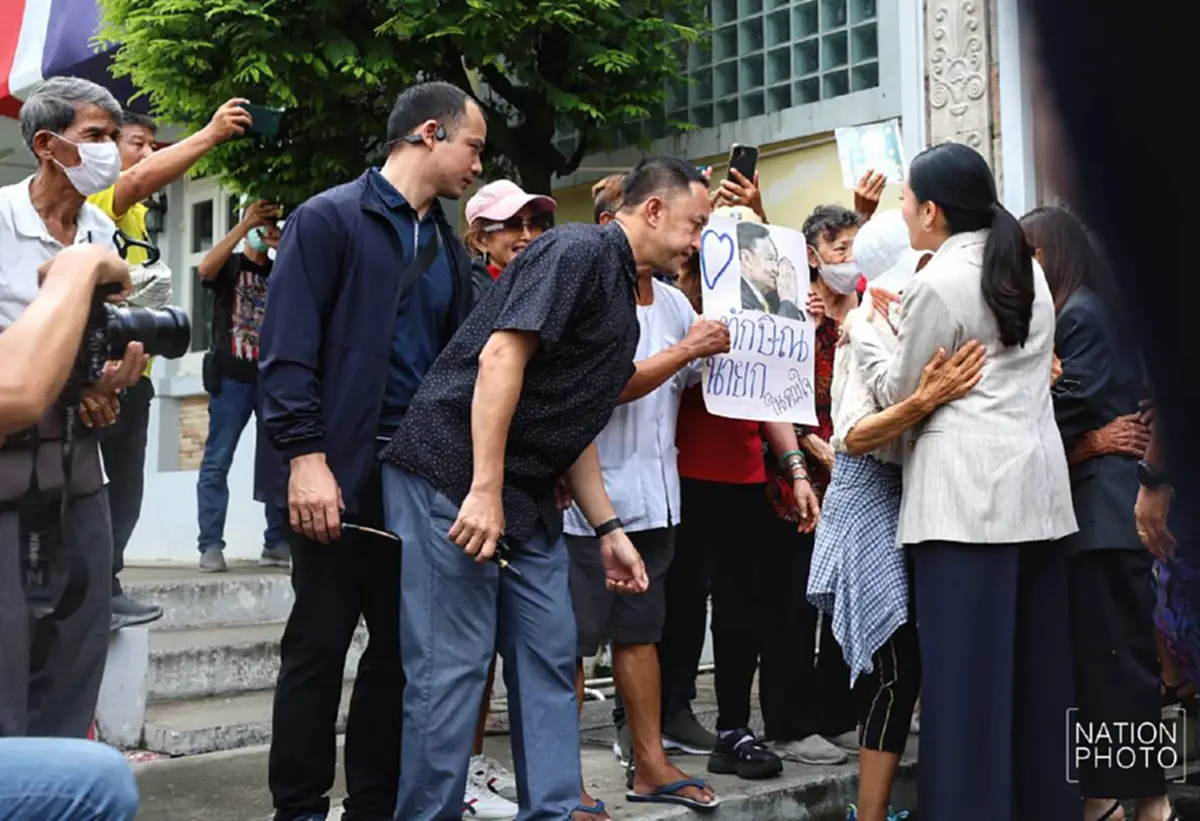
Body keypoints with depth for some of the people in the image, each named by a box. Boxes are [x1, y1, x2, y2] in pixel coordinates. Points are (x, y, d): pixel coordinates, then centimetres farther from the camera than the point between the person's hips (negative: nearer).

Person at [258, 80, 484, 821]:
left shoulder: (450, 247, 16)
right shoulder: (329, 219, -4)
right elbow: (288, 351, -11)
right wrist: (306, 456, -19)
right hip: (341, 477, -6)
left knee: (403, 650, 10)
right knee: (319, 648, 3)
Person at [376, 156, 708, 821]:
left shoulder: (621, 296, 19)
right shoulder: (579, 250, -10)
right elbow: (501, 354, -21)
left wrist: (609, 530, 19)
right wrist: (483, 490, -26)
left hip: (526, 498, 10)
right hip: (453, 478, -10)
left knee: (549, 656, 9)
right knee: (453, 663, -4)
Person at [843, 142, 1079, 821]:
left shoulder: (939, 283, -9)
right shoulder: (1030, 271, 14)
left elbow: (901, 393, -2)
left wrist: (863, 333, 13)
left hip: (969, 493, -8)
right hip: (1040, 487, 8)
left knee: (968, 664, -3)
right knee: (1036, 659, 12)